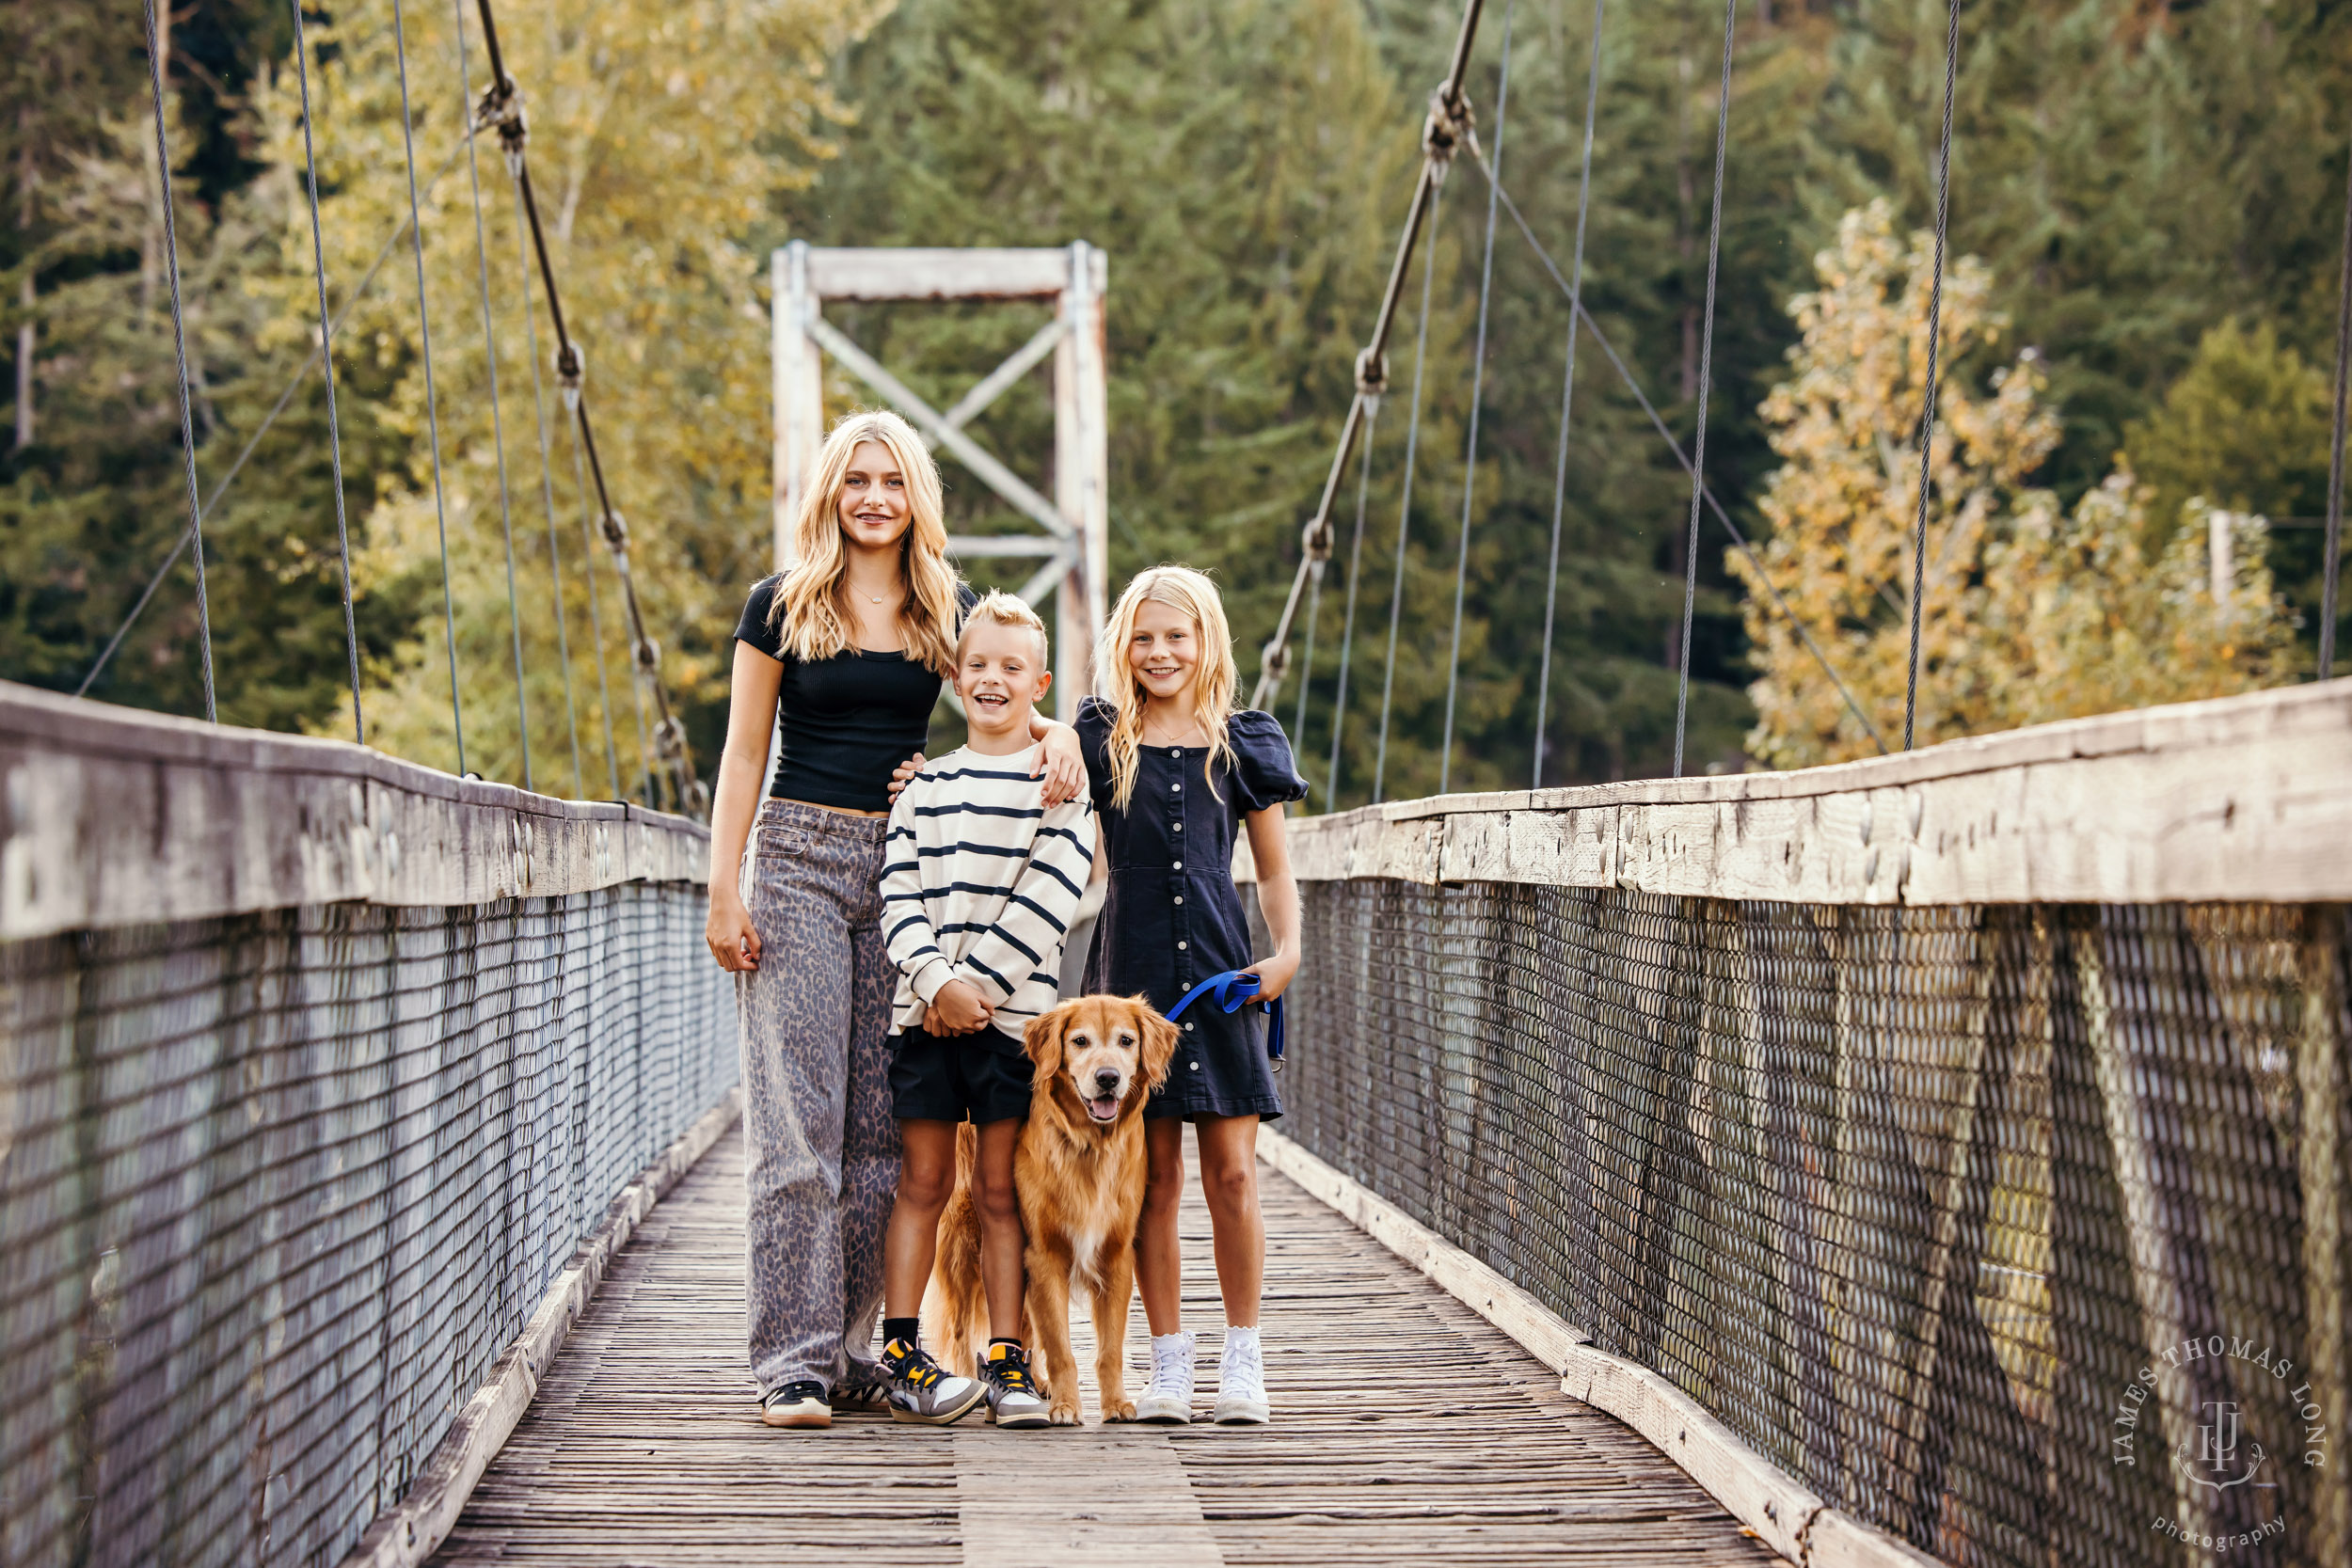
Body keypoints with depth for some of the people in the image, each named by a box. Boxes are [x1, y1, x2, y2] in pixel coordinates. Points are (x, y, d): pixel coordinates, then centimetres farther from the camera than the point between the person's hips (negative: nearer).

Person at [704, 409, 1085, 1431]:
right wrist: (724, 890, -5)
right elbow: (744, 754, 2)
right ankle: (791, 1361, -9)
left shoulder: (945, 609, 10)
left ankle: (852, 1349, 9)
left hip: (903, 866, 3)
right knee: (797, 1121, -9)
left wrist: (1054, 733, -7)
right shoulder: (780, 607, 2)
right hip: (797, 859, -3)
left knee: (882, 1124, 3)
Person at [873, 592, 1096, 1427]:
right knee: (922, 1180, 3)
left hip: (1014, 1012, -2)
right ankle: (900, 1354, 5)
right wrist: (940, 981, -13)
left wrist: (980, 983, -14)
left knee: (1000, 1188, 1)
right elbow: (899, 891, 2)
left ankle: (1006, 1360, 4)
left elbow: (1051, 897, -8)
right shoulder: (926, 784, 10)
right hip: (926, 1011, 2)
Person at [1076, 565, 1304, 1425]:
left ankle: (1242, 1358, 7)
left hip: (1218, 968, 0)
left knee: (1232, 1172, -3)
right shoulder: (1098, 741, 5)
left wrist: (1288, 950, -4)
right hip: (1131, 966, 0)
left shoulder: (1240, 744, 6)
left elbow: (1275, 870, 11)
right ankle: (1169, 1359, 10)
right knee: (1153, 1177, 1)